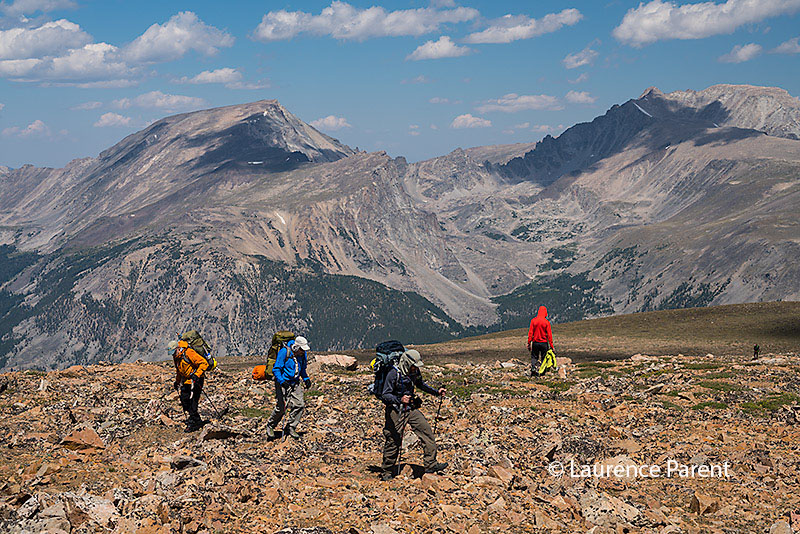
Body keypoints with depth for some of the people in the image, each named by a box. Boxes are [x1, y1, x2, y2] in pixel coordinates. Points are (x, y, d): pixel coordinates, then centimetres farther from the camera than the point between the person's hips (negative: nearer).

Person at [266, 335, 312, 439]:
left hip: (295, 383, 6)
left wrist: (306, 379, 6)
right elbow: (276, 369, -15)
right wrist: (282, 381, -26)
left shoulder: (303, 355, 3)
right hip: (283, 383, -6)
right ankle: (270, 426, 18)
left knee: (300, 404, -7)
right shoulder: (284, 352, -17)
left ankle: (291, 427, 6)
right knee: (281, 407, -5)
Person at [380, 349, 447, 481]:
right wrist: (400, 400, -37)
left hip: (411, 408, 6)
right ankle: (386, 472, 17)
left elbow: (421, 385, 22)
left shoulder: (414, 372, 1)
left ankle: (431, 464, -1)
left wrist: (436, 392, 13)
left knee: (427, 432, -6)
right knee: (393, 441, 1)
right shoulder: (393, 374, -20)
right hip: (396, 411, -6)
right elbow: (385, 395, -21)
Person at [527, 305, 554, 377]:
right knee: (544, 358, 11)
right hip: (544, 343, -1)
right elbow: (549, 335, -8)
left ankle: (533, 367, -10)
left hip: (535, 342, 1)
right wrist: (551, 346, -3)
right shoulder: (546, 322, -8)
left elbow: (530, 333, -4)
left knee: (534, 357, 15)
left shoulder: (533, 320, -4)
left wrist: (529, 343, 2)